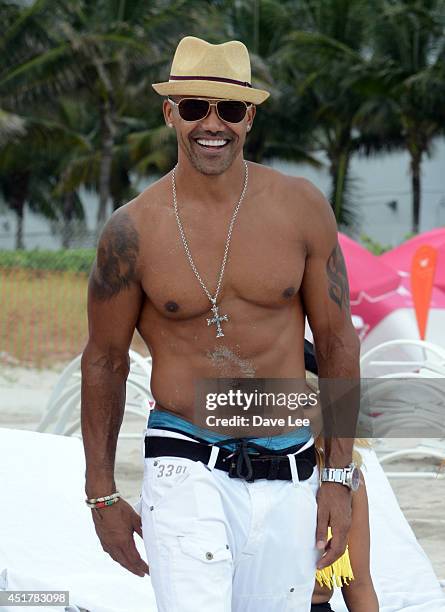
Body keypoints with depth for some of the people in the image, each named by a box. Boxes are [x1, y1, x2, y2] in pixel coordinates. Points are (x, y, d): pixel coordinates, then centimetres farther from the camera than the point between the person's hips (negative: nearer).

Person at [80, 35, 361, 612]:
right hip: (186, 470, -2)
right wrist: (102, 494, 8)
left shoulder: (302, 208, 0)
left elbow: (337, 338, 7)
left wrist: (339, 476, 5)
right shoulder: (133, 230, -4)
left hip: (287, 477, 3)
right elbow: (104, 359, 6)